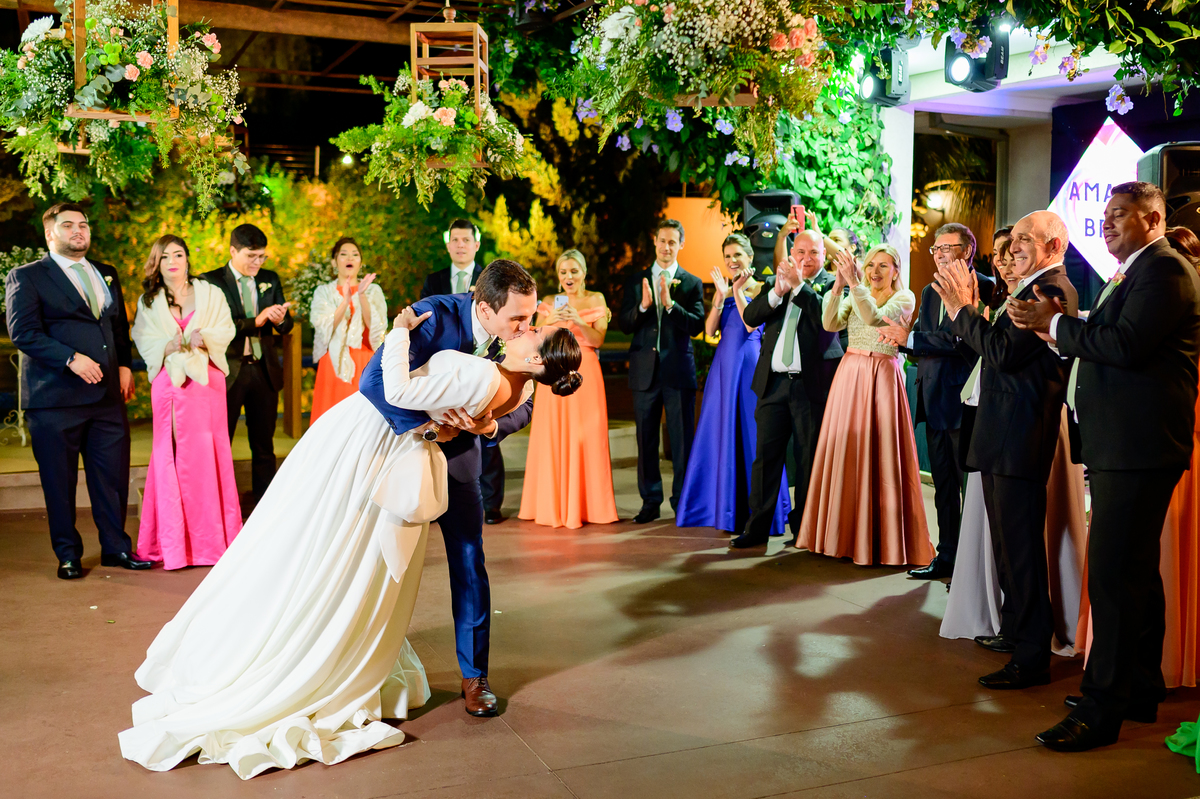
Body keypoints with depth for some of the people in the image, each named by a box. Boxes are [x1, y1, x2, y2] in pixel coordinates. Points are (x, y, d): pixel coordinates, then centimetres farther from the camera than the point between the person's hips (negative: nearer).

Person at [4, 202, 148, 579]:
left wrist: (125, 365, 7)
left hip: (108, 394, 5)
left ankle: (116, 547, 19)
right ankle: (68, 554, 17)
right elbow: (23, 332, -9)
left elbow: (120, 325, 23)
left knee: (113, 476, 6)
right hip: (55, 397, -4)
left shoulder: (107, 275, 19)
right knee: (59, 480, 4)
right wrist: (71, 358, -19)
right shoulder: (25, 277, 1)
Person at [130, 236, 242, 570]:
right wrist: (169, 346, -14)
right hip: (169, 383, 0)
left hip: (206, 380, 0)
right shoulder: (148, 301, 14)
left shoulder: (210, 294, 12)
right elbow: (144, 342, 6)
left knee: (209, 453, -3)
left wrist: (203, 338, -14)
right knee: (171, 456, -3)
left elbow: (225, 330, 5)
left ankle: (212, 536, 4)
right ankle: (174, 541, 2)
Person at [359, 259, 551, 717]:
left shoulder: (515, 339, -16)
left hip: (457, 454, 3)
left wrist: (491, 426, -28)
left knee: (469, 559, -1)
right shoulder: (435, 317, -30)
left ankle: (474, 674, 12)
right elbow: (376, 380, -36)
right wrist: (424, 427, -38)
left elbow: (521, 406, -7)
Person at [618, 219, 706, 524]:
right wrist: (642, 306, -15)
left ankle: (683, 501, 10)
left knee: (682, 440, 1)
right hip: (645, 371, 2)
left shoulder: (692, 283, 4)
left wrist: (670, 304, -21)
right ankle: (650, 501, 17)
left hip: (678, 371, -2)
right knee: (646, 440, 7)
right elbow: (623, 325, 3)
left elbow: (696, 326, -8)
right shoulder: (636, 281, 10)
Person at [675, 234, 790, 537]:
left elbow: (751, 324, -14)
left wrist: (738, 291, -15)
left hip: (749, 363, -5)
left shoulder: (761, 289, 0)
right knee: (721, 430, 6)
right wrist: (721, 295, -8)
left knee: (751, 431, -2)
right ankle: (725, 505, 17)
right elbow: (710, 330, 0)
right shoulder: (723, 291, 13)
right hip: (723, 364, 5)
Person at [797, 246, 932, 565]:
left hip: (882, 377, -4)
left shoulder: (904, 298, 1)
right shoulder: (855, 296, 13)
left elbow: (874, 317, -16)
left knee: (880, 452, -4)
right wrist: (838, 285, -12)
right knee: (844, 448, 4)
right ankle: (844, 531, 15)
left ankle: (881, 538, 4)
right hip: (850, 373, 4)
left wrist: (854, 282, -23)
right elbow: (830, 324, -2)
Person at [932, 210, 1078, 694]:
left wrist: (963, 309, -13)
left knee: (1021, 548, -5)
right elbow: (995, 351, 16)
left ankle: (1032, 658, 3)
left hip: (1020, 440, -11)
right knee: (1009, 545, 20)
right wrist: (965, 310, 9)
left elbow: (1005, 353, -23)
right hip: (1002, 436, 11)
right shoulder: (1035, 288, 19)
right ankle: (1017, 630, 34)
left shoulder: (1052, 290, -15)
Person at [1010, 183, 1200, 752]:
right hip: (1120, 447, 11)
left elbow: (1126, 345, -23)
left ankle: (1102, 708, -3)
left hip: (1137, 448, -11)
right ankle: (1140, 690, 29)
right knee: (1136, 571, 17)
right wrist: (1055, 328, 6)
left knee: (1113, 574, -10)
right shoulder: (1130, 274, 23)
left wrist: (1056, 324, -13)